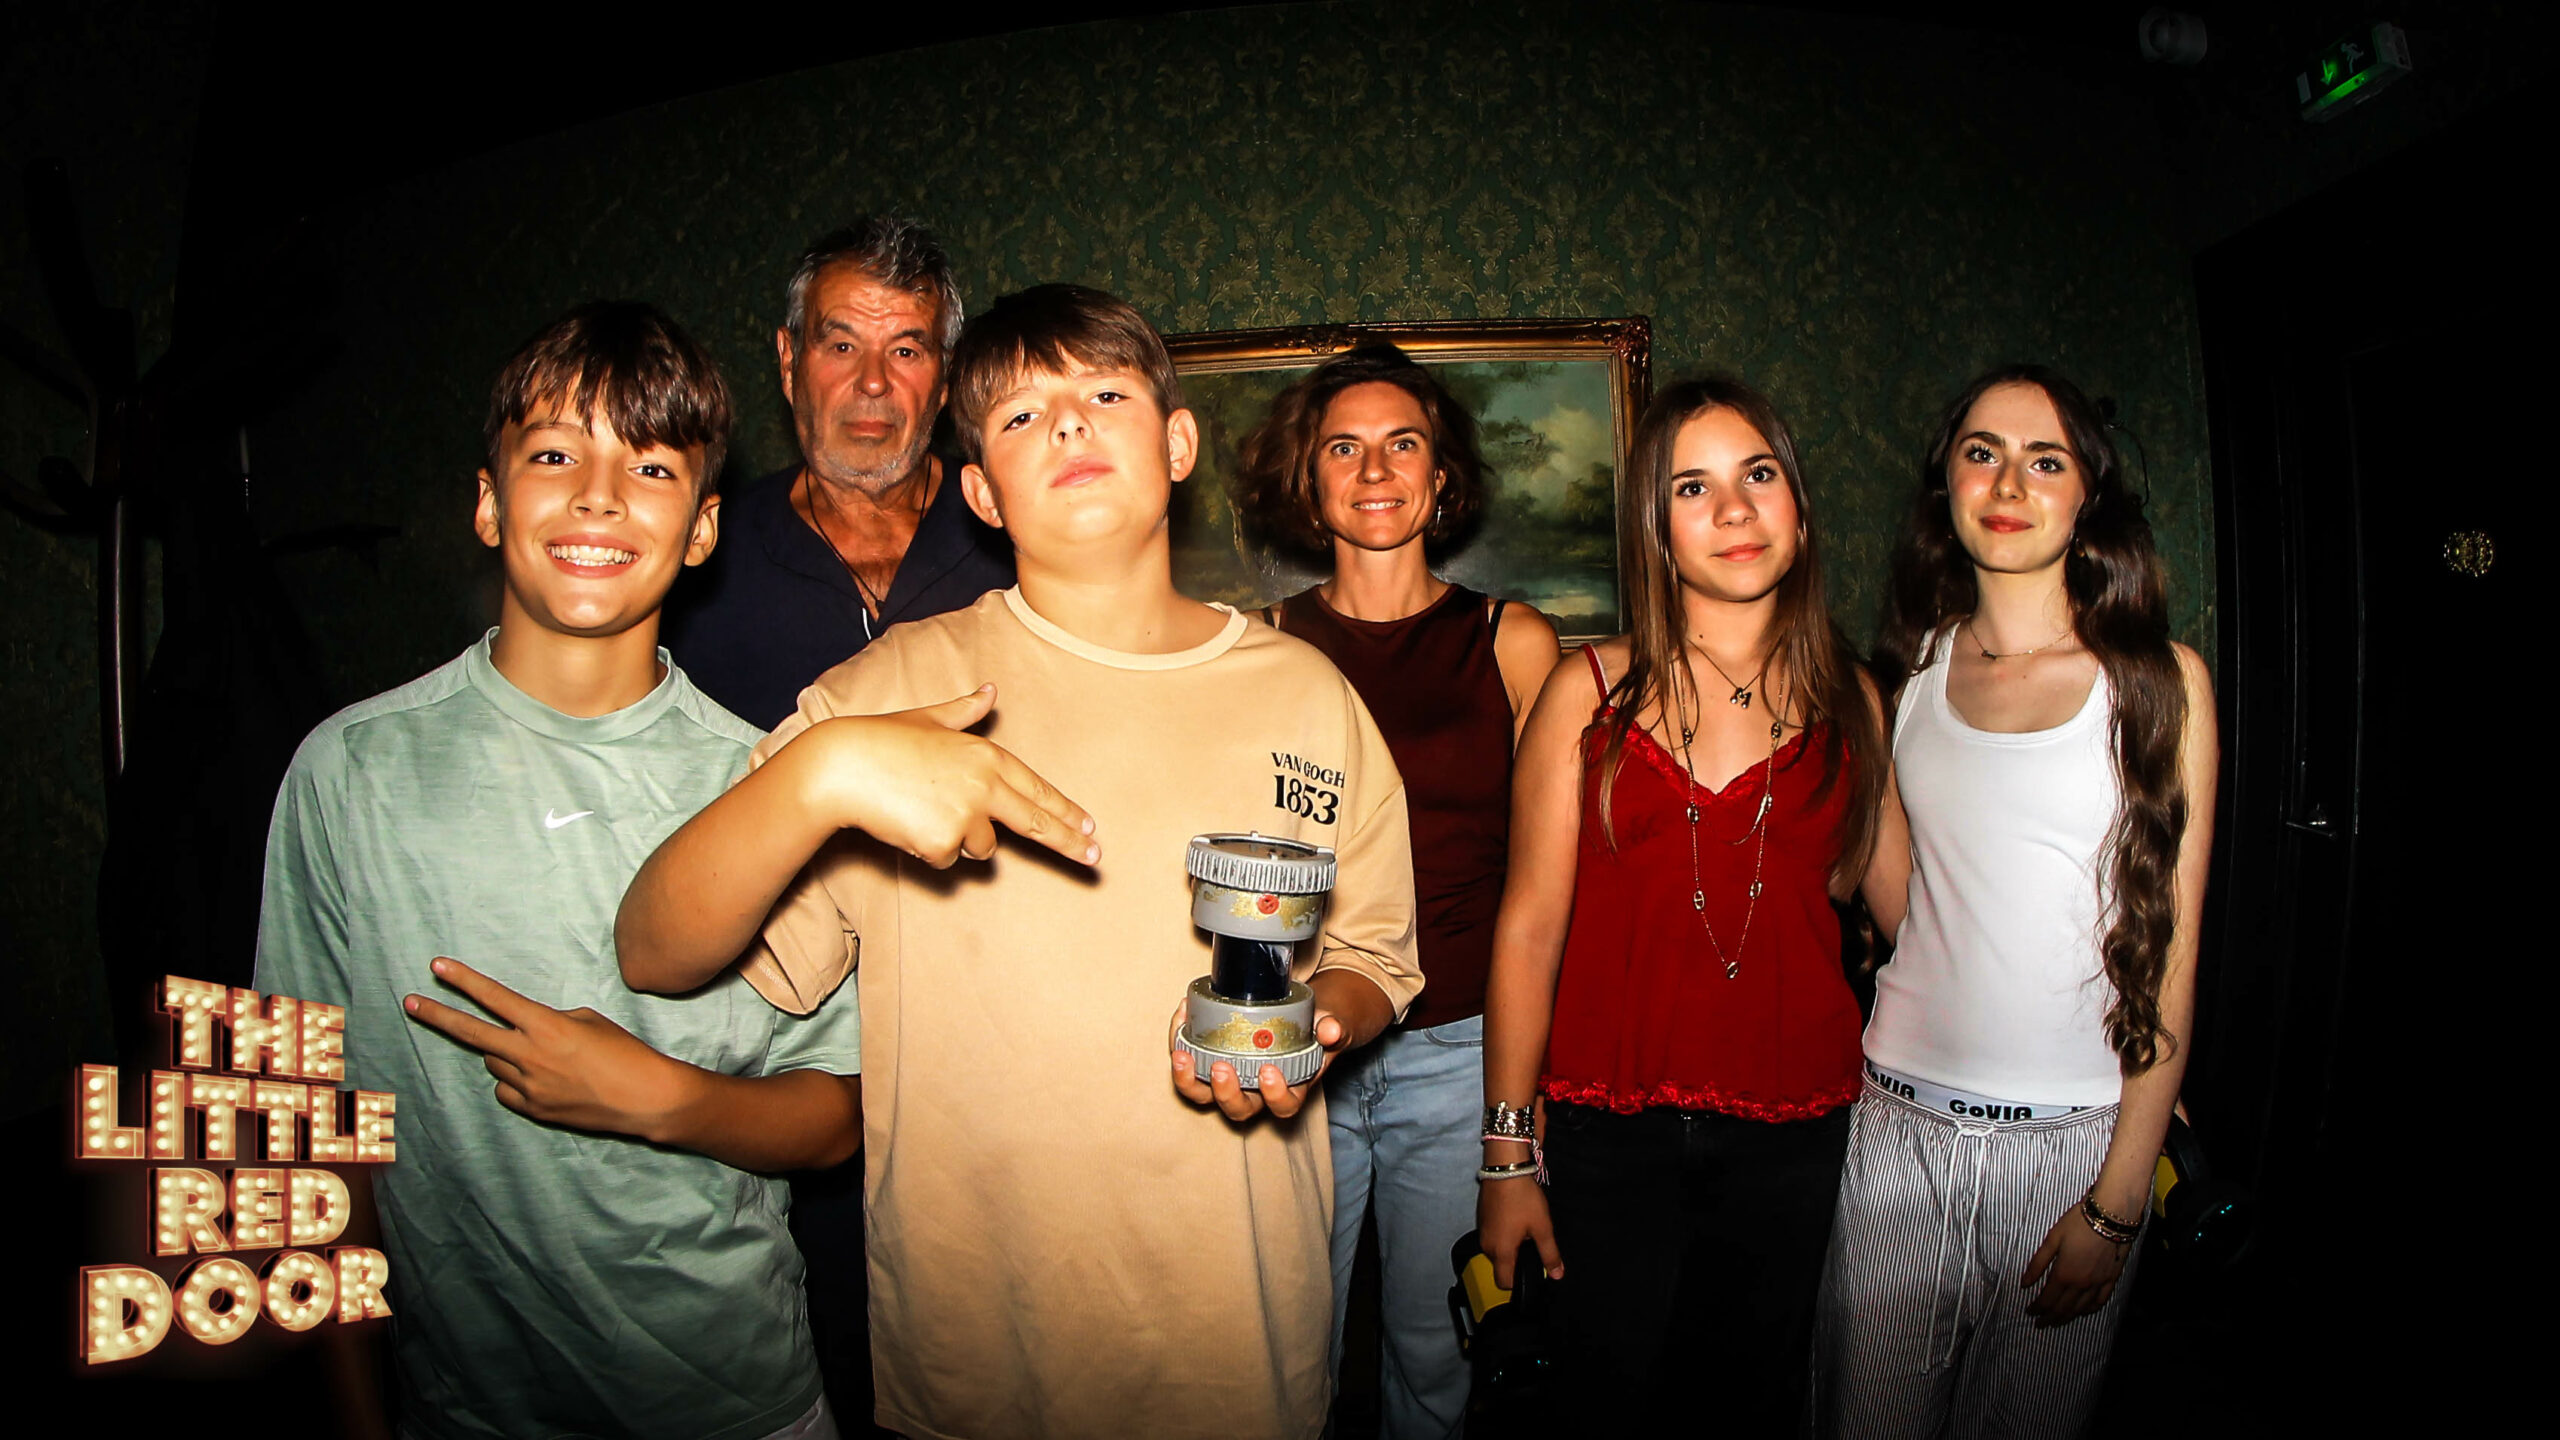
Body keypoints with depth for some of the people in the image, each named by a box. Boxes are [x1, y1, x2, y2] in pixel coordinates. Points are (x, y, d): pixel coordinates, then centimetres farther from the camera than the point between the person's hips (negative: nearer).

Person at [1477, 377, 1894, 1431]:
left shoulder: (1849, 704, 4)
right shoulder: (1592, 692, -2)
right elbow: (1529, 927, -4)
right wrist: (1507, 1156, -5)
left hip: (1793, 1132, 2)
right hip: (1611, 1129, -1)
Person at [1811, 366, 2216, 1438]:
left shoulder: (2159, 679, -4)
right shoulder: (1916, 663, 5)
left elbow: (2168, 952, -7)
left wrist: (2117, 1204, -10)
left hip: (2071, 1136, -2)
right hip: (1900, 1114, 2)